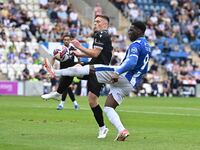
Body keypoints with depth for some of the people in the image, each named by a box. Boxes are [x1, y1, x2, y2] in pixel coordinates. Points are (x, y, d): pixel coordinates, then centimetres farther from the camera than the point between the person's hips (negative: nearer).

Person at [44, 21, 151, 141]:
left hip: (123, 76, -9)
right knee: (108, 108, 10)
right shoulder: (147, 46, 20)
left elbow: (131, 62, -28)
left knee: (88, 69, -6)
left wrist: (117, 73, -37)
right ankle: (122, 131, -9)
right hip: (131, 85, 9)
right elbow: (144, 70, 30)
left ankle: (54, 72, -5)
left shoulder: (136, 45, -10)